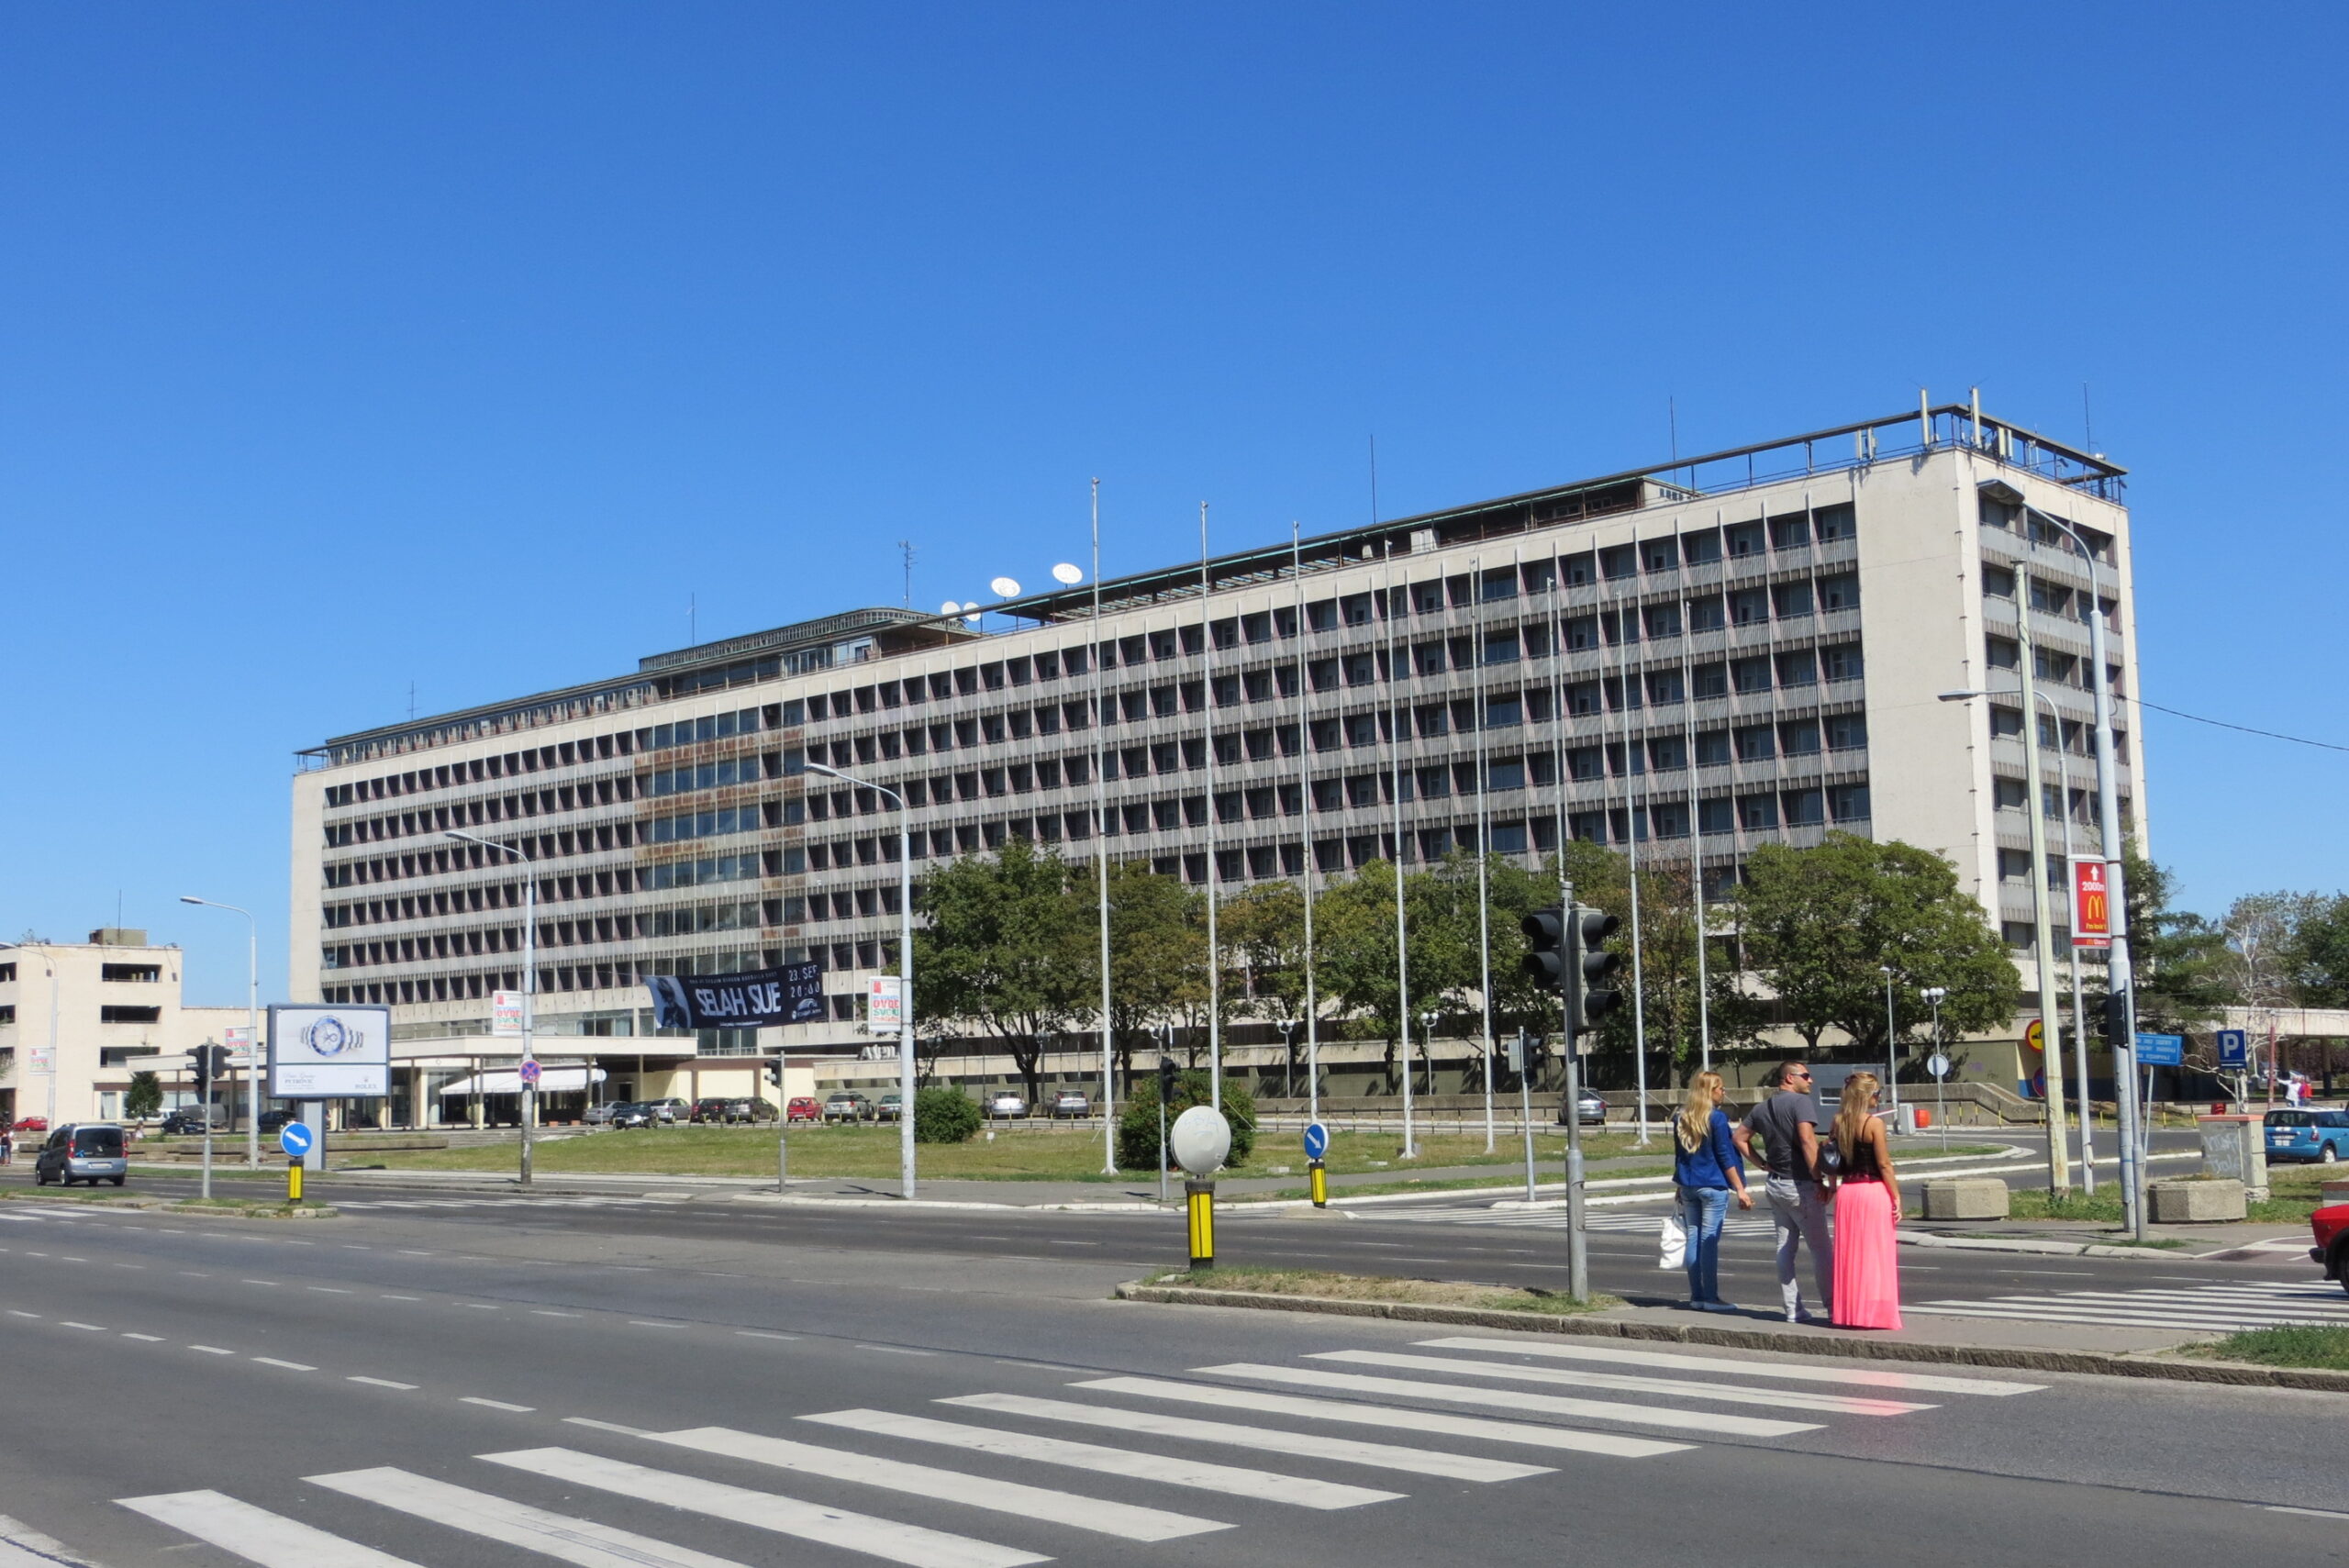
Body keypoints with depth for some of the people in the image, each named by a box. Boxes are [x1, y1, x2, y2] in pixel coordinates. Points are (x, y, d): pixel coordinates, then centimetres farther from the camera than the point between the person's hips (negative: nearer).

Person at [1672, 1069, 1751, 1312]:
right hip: (1713, 1186, -6)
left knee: (1693, 1238, 9)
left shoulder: (1681, 1118, 8)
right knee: (1709, 1240, -4)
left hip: (1687, 1186, 6)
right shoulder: (1717, 1118, -10)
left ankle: (1696, 1295, 11)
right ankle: (1710, 1297, -2)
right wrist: (1740, 1189, -7)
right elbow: (1725, 1157, -11)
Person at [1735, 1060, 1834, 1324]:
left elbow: (1740, 1138, 16)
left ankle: (1793, 1309, 12)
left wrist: (1762, 1163, 12)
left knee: (1785, 1248, 9)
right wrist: (1819, 1180, -21)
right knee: (1821, 1248, 2)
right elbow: (1807, 1140, -24)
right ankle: (1832, 1307, 6)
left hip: (1774, 1184, 7)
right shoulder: (1801, 1102, -13)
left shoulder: (1762, 1109, 11)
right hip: (1800, 1185, -7)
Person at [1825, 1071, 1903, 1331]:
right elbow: (1884, 1165, -12)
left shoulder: (1838, 1123, 5)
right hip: (1874, 1190, -6)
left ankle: (1848, 1312, 15)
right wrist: (1896, 1197, -7)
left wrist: (1832, 1185, 18)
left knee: (1850, 1254, 11)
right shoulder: (1874, 1123, -12)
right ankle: (1875, 1312, 3)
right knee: (1877, 1254, 2)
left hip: (1846, 1191, 6)